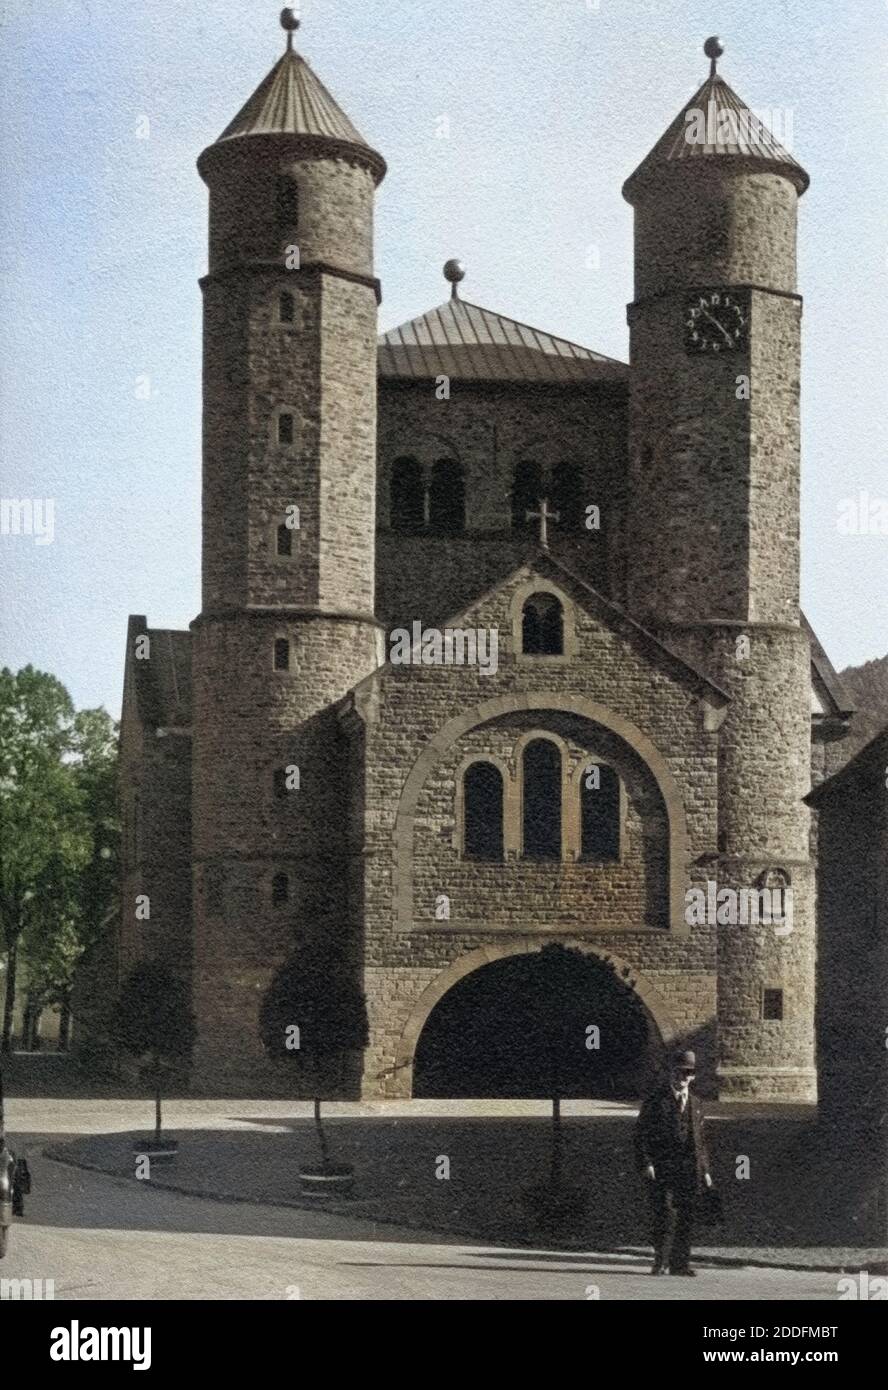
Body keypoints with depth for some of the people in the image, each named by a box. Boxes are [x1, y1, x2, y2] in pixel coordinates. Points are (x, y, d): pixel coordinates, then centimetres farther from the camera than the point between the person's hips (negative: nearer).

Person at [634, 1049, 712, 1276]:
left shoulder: (694, 1104, 18)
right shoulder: (656, 1100, 3)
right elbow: (641, 1133, -1)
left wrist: (704, 1169, 15)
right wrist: (645, 1163, -12)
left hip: (688, 1170, 5)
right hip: (661, 1169, -5)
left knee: (686, 1217, 2)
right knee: (665, 1214, -11)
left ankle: (680, 1263, 9)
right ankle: (660, 1261, -3)